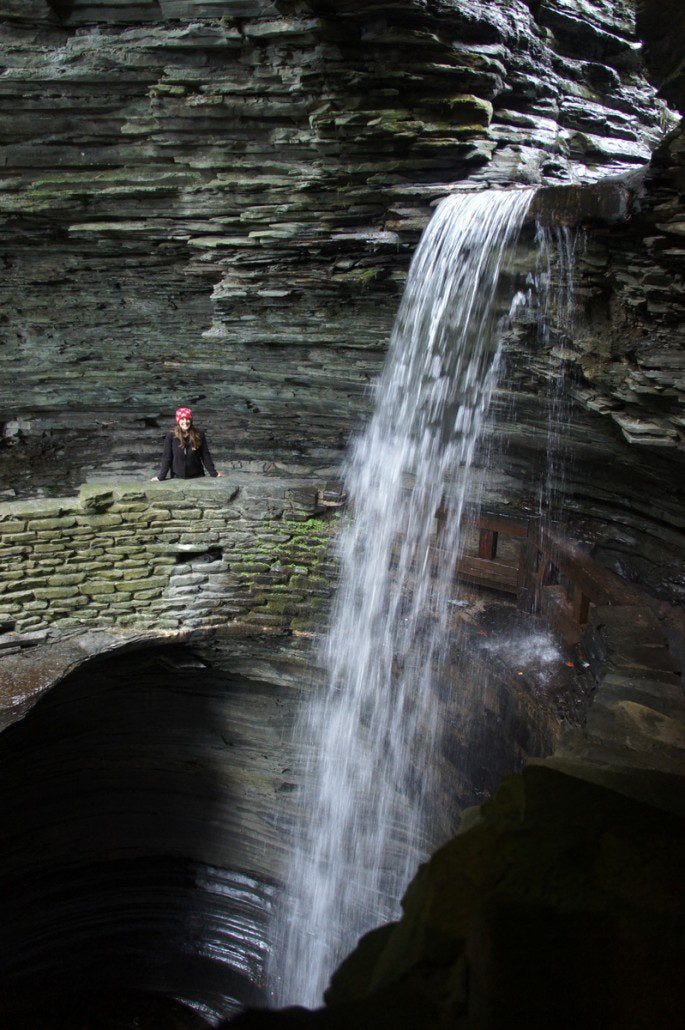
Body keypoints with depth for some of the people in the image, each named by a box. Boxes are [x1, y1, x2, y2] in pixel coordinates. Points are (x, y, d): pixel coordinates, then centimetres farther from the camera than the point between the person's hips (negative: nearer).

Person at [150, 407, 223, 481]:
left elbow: (205, 455, 1)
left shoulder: (199, 434, -4)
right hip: (177, 478, -1)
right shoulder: (170, 436, -6)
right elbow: (166, 457, -3)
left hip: (197, 476, 1)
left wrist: (213, 473, -2)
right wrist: (161, 476, -5)